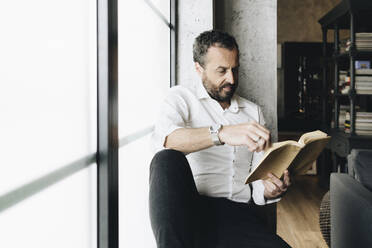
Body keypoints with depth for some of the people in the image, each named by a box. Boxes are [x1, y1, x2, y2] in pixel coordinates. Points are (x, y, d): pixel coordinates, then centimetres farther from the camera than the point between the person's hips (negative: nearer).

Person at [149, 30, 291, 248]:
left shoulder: (253, 112, 21)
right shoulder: (181, 97, 9)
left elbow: (260, 176, 16)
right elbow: (164, 139, -15)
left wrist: (270, 188, -9)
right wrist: (222, 133, -29)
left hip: (237, 212, 1)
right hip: (188, 208, -1)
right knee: (167, 160, -34)